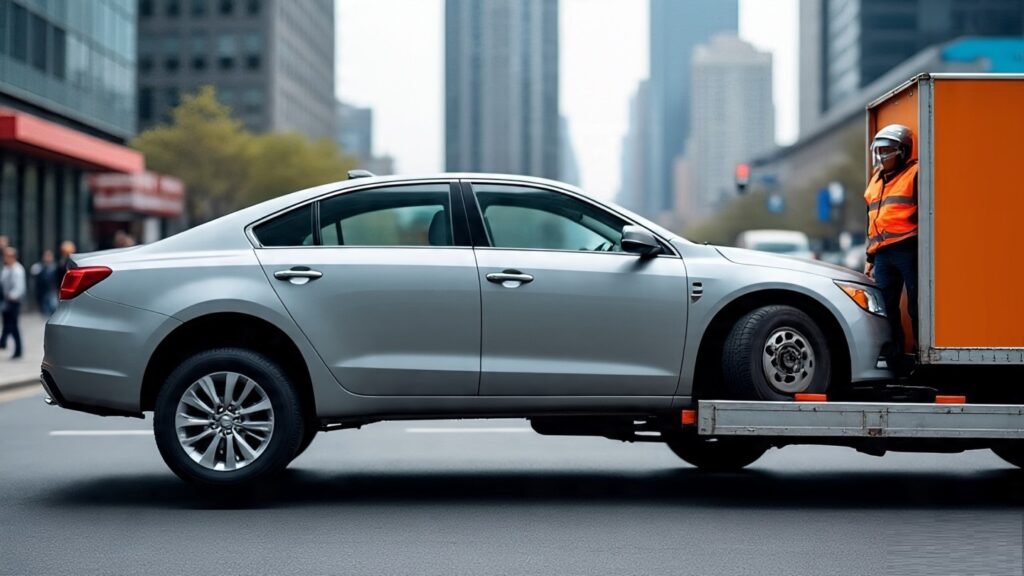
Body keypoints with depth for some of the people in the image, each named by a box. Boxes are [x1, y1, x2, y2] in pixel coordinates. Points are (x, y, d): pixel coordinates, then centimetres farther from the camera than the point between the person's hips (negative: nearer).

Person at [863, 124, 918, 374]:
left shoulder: (915, 174, -1)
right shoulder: (875, 180, 23)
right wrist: (870, 257, 25)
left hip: (908, 250, -7)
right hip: (883, 254, 7)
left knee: (917, 308, -5)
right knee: (886, 309, 4)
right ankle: (895, 361, 9)